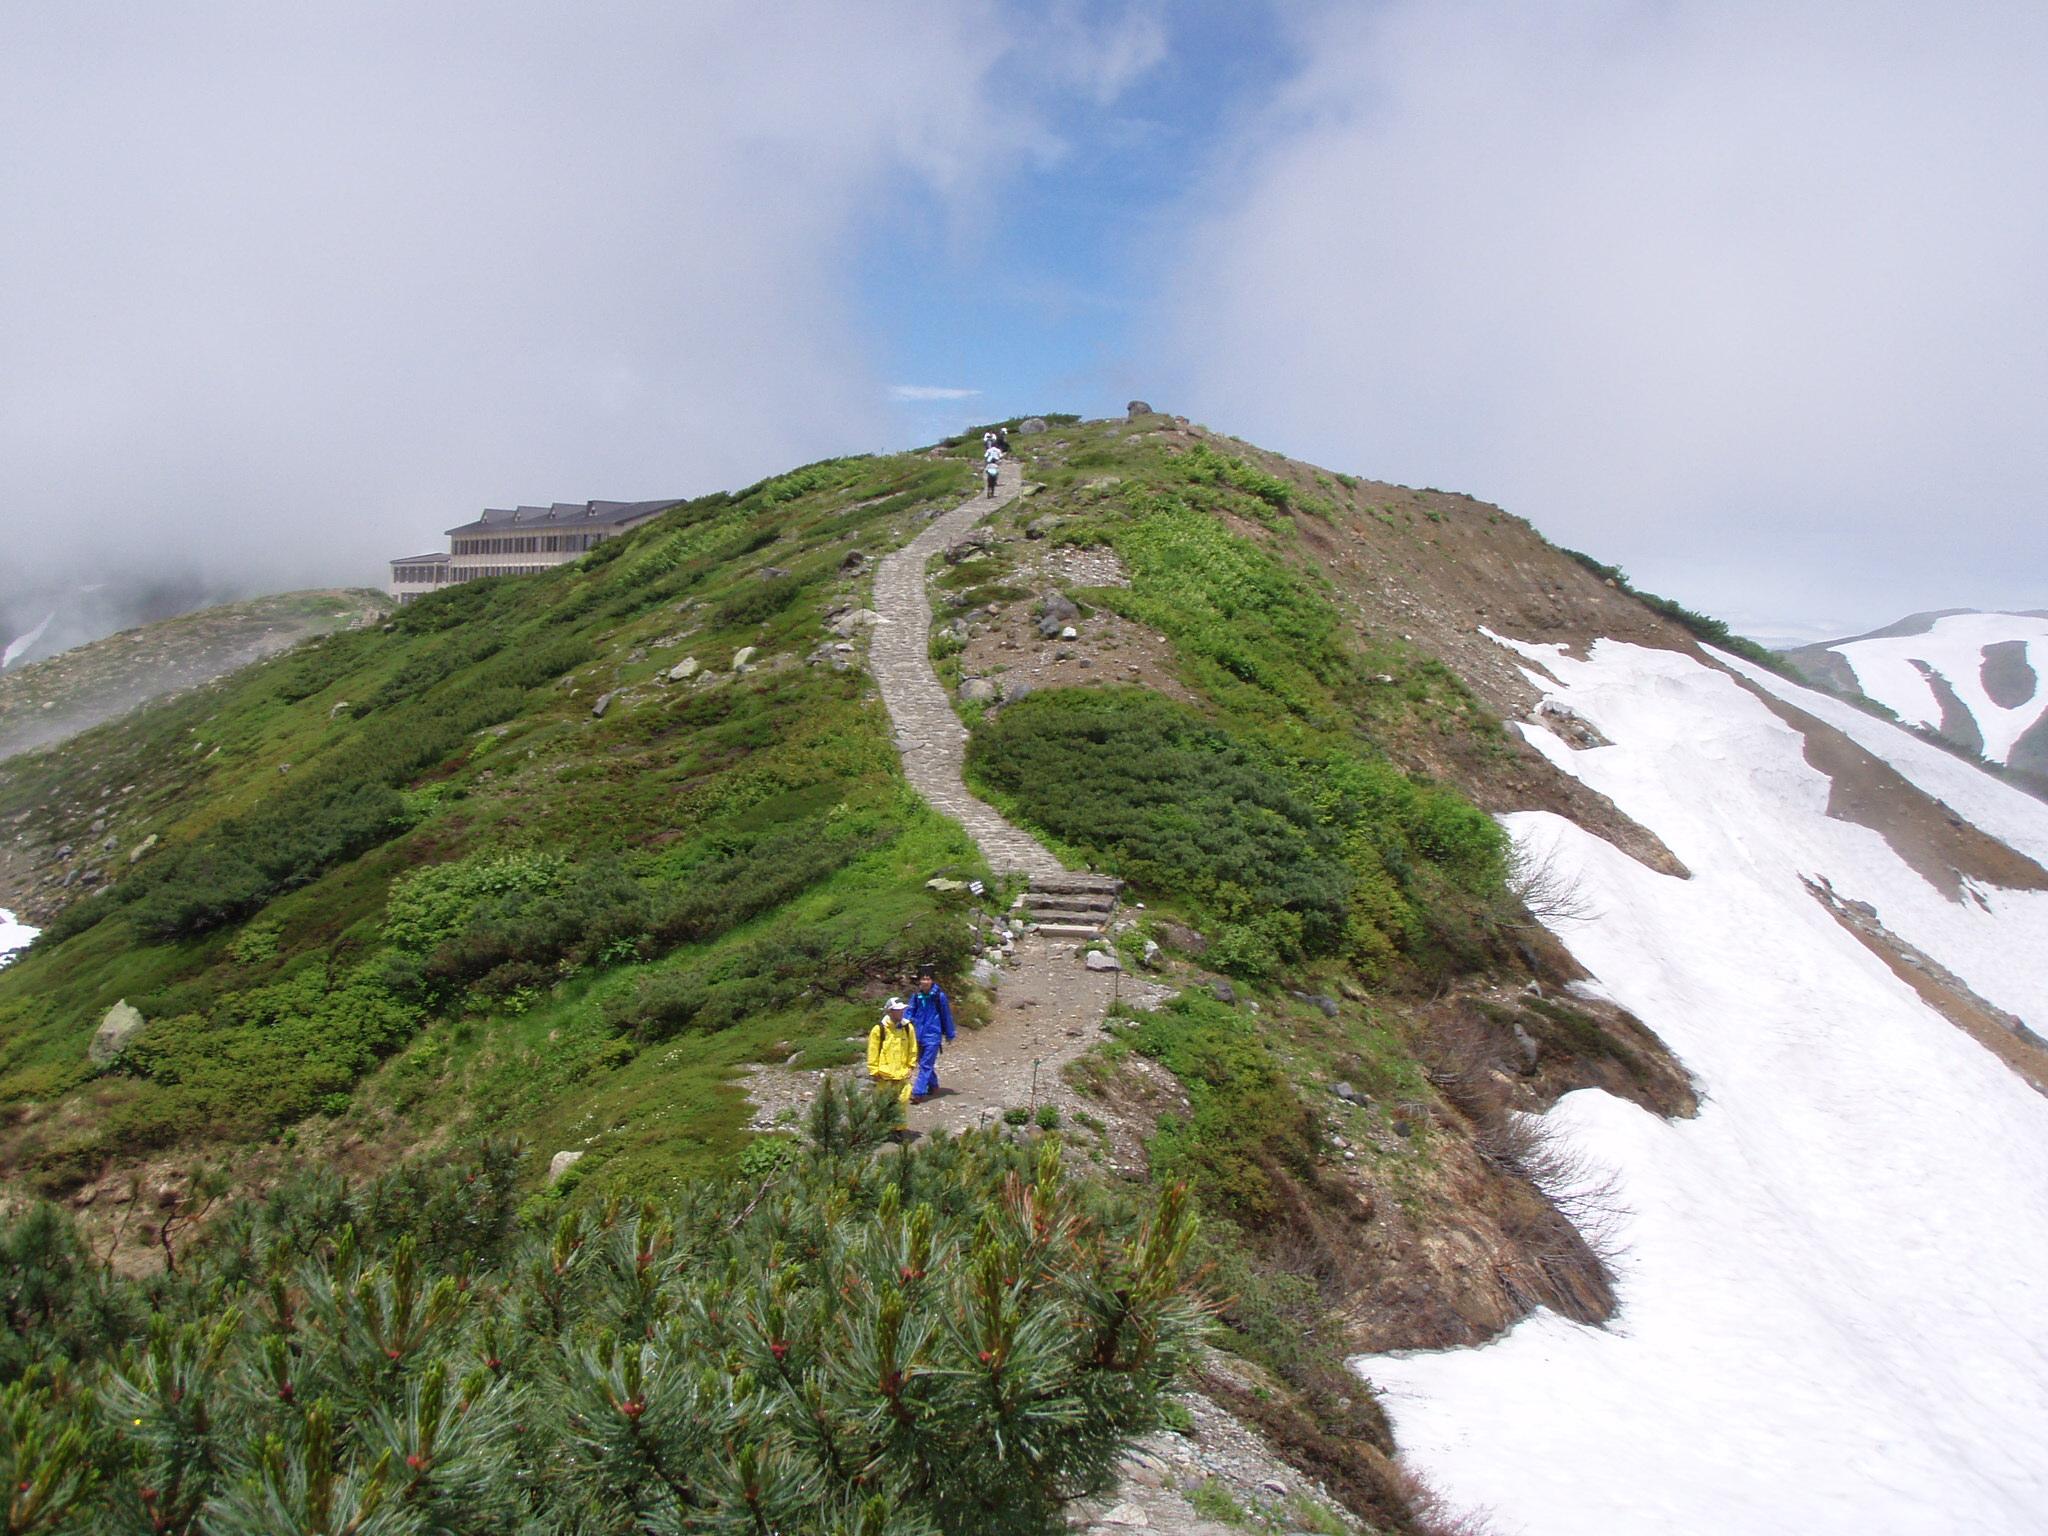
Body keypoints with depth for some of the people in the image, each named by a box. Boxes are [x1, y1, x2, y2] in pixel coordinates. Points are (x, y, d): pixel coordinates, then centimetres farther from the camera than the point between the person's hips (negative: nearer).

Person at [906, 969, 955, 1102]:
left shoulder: (939, 996, -7)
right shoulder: (916, 996, 2)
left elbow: (946, 1016, 1)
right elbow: (910, 1013, 6)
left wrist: (949, 1035, 6)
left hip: (933, 1036, -5)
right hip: (919, 1035, 5)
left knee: (926, 1065, -10)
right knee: (923, 1063, 18)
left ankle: (918, 1093, -12)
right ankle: (933, 1085, 37)